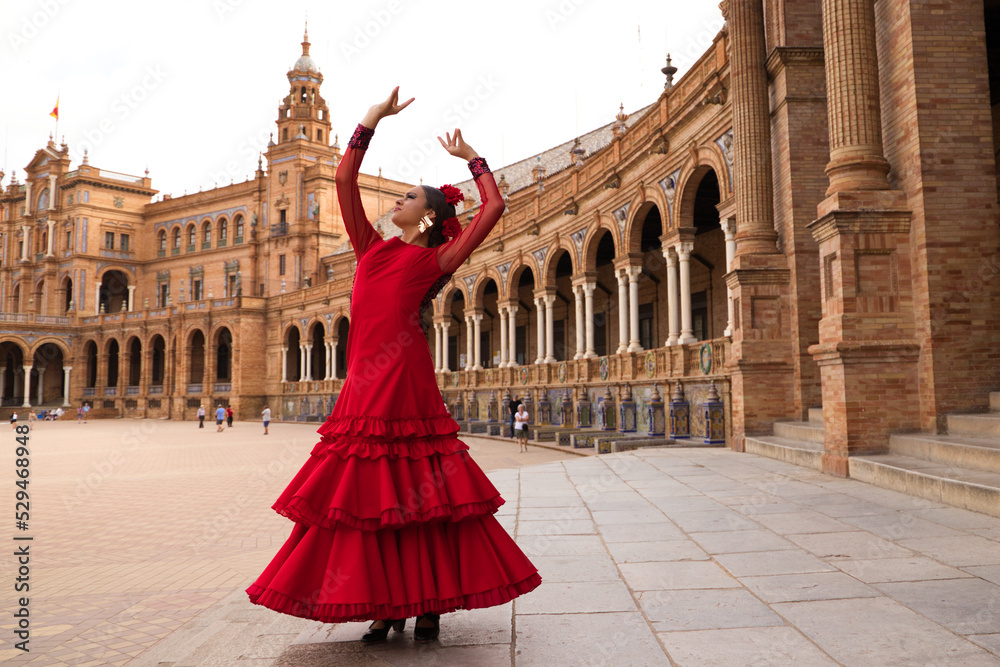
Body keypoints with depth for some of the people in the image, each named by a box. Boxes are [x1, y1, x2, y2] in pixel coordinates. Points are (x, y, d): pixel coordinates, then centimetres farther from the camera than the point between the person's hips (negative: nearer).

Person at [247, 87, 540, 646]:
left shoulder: (437, 260, 8)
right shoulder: (373, 248, 21)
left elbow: (494, 206, 5)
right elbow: (345, 179, 21)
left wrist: (471, 156, 18)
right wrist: (372, 120, 21)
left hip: (406, 378, -5)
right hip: (368, 383, 5)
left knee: (420, 495, 0)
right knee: (371, 495, 5)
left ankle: (430, 605, 11)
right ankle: (388, 605, 16)